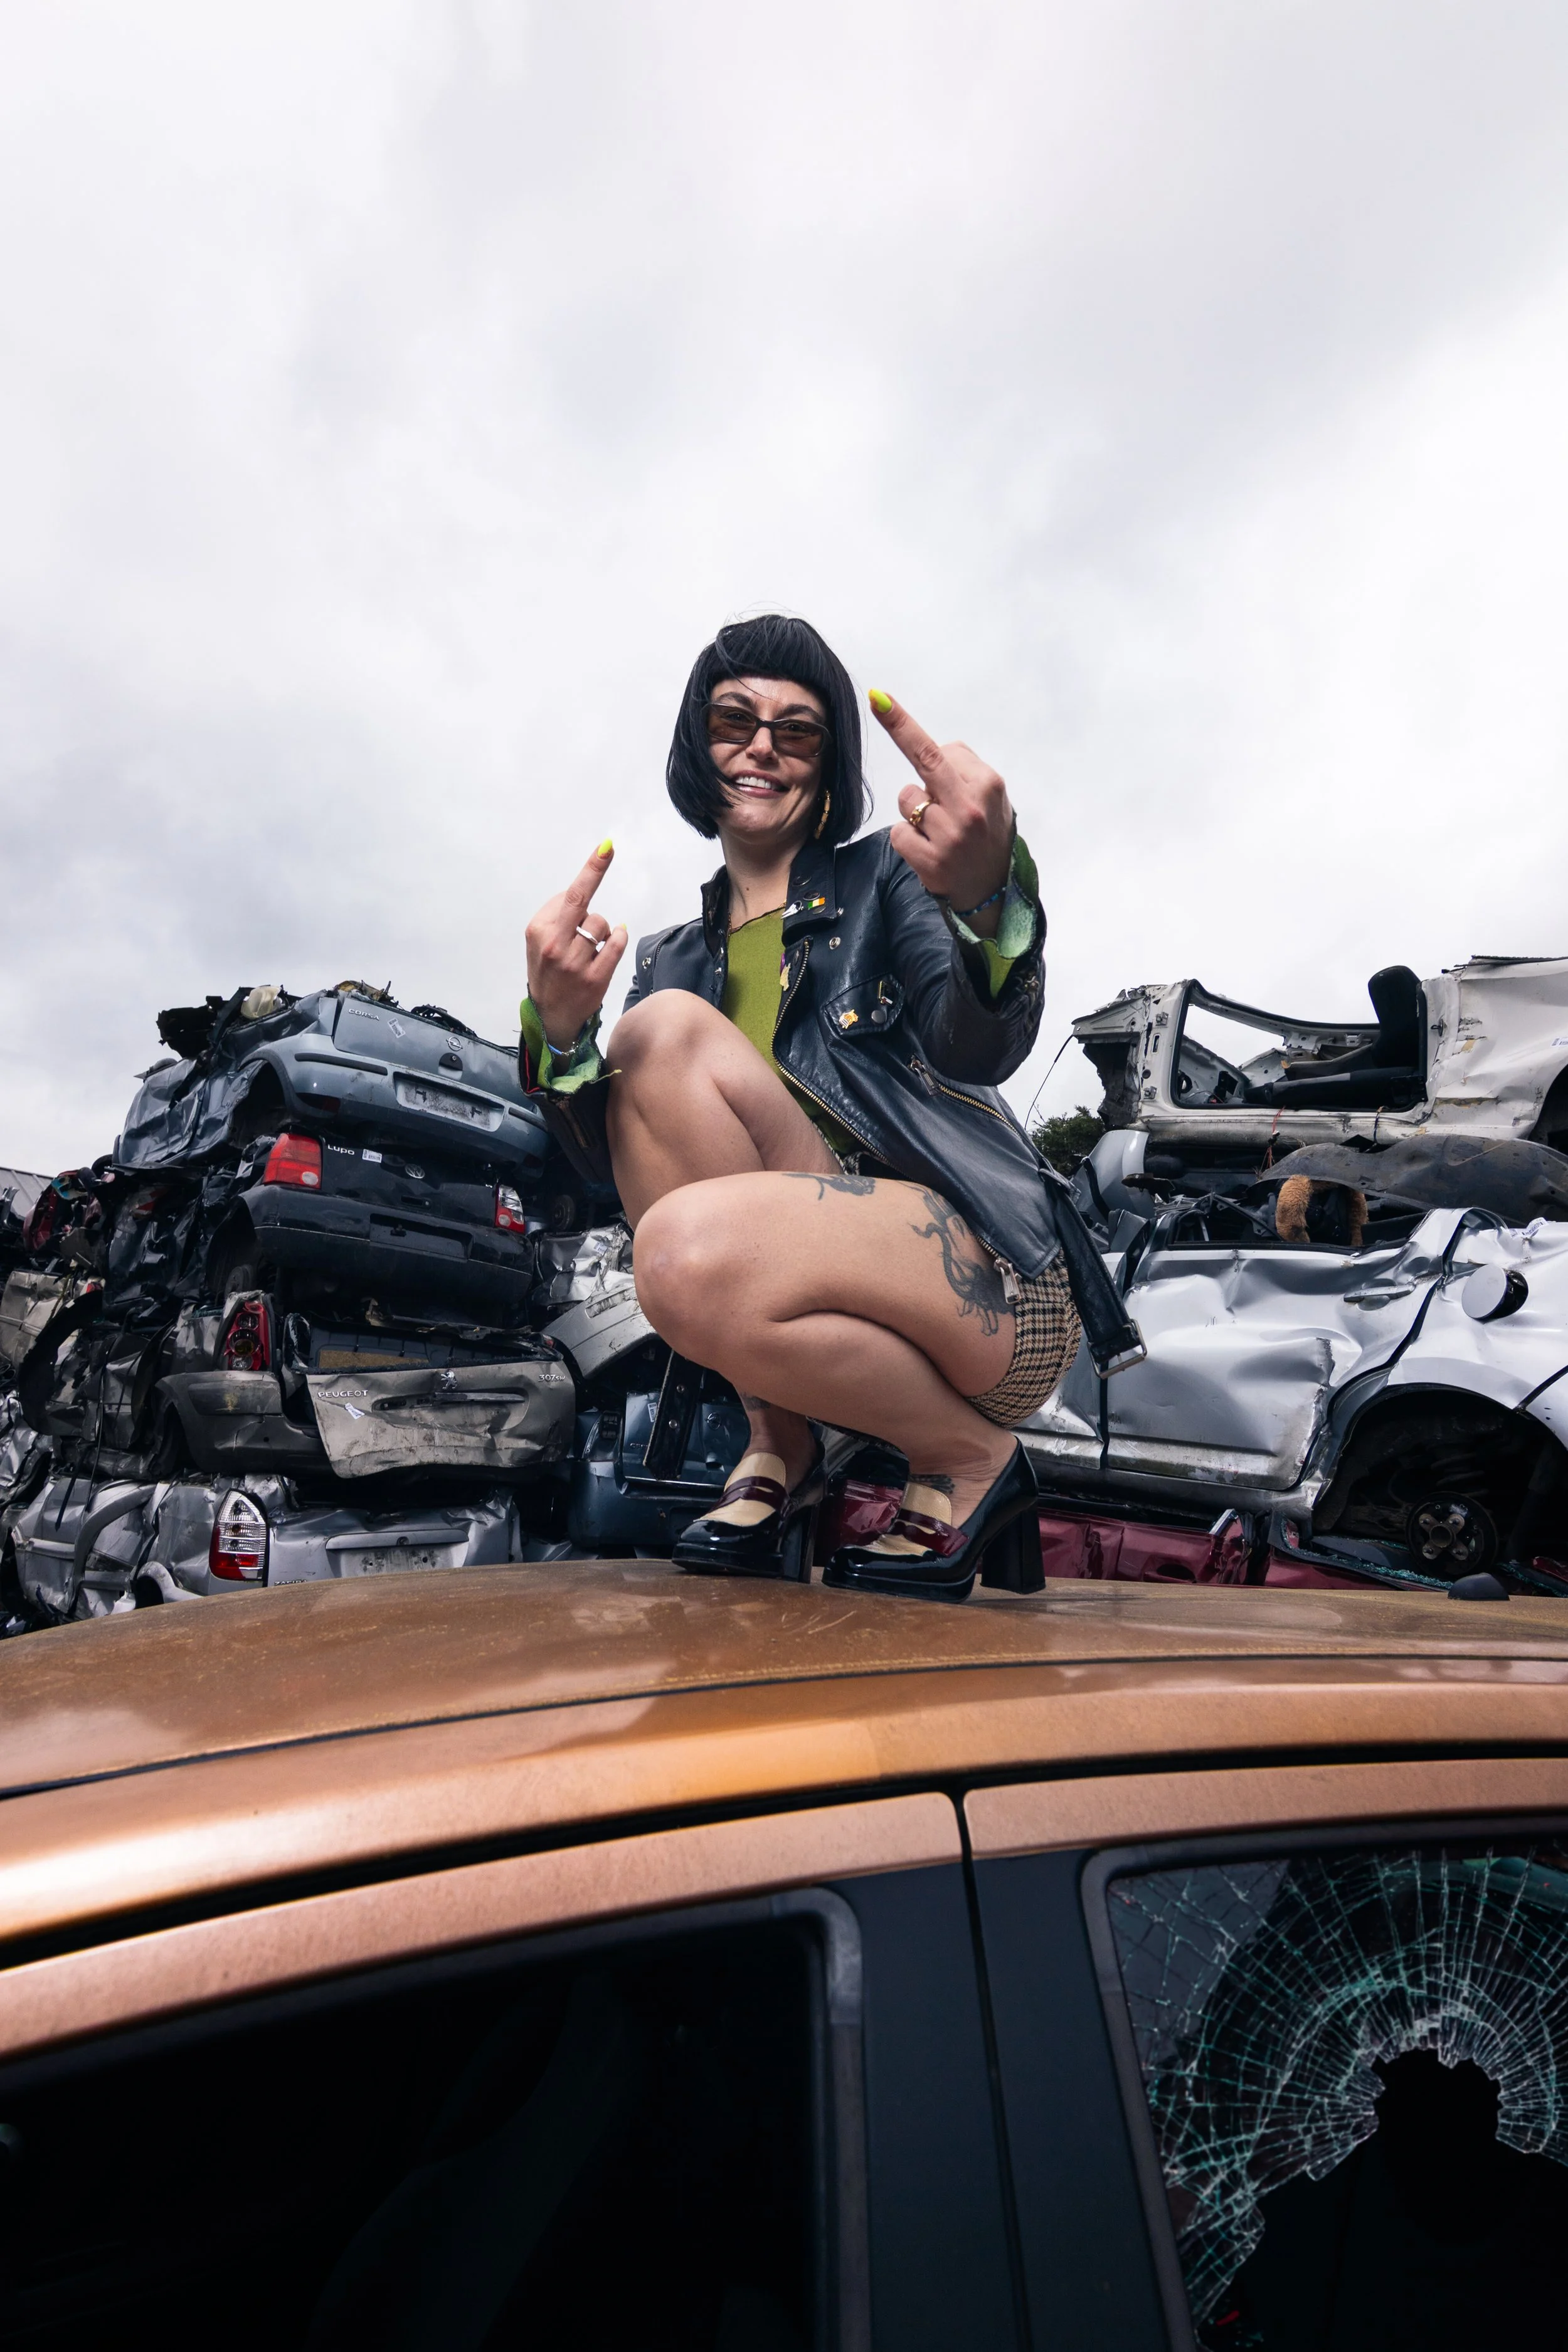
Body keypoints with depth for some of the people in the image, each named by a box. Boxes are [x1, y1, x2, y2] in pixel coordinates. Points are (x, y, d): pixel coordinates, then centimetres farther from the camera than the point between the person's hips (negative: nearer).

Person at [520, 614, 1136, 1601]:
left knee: (690, 1248, -31)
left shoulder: (883, 878, 5)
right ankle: (782, 1447, -7)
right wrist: (559, 1030, -19)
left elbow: (982, 1049, -16)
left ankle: (971, 1457, -3)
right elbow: (625, 1162, 1)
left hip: (989, 1284, -3)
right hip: (813, 1299, 4)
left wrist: (990, 894, -38)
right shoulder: (672, 959, 16)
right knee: (661, 1030, -16)